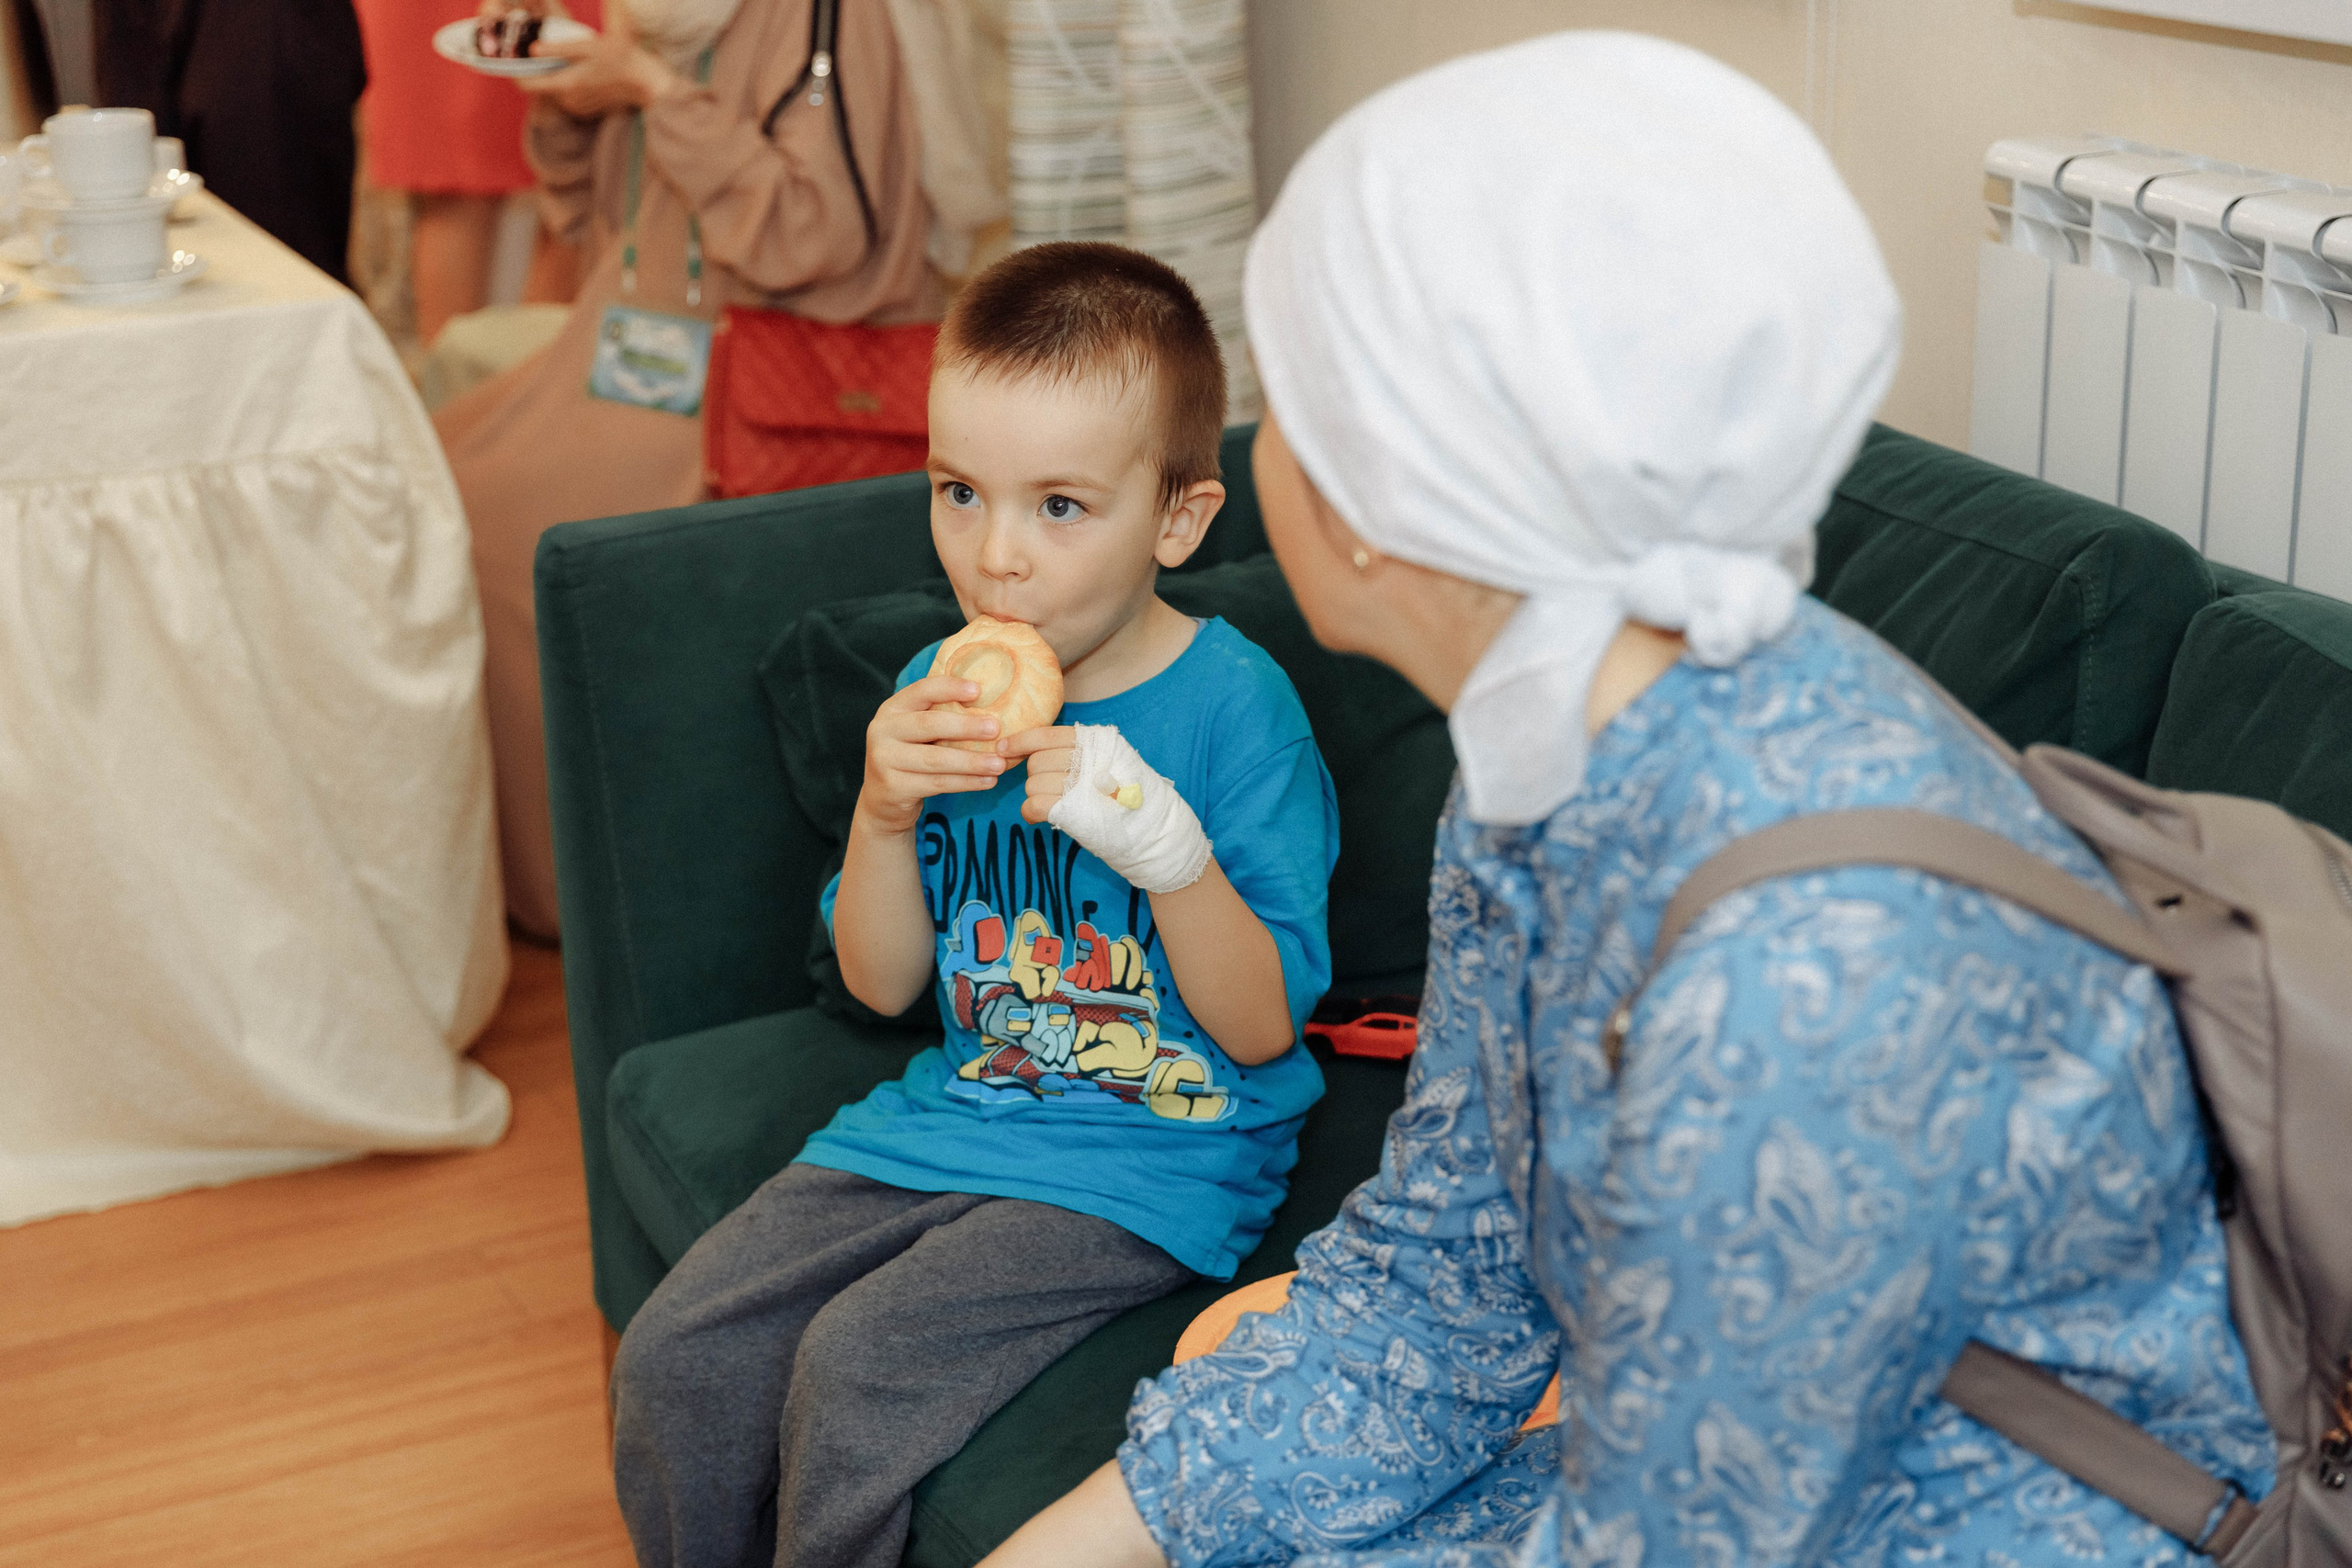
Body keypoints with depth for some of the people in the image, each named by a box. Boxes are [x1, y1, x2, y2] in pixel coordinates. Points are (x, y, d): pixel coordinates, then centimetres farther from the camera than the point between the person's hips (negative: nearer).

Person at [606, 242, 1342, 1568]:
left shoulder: (1237, 706, -14)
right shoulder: (940, 695, 2)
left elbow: (1261, 1027, -14)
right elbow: (883, 983, 6)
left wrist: (1164, 843, -30)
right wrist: (886, 814, -13)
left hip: (1154, 1162, -5)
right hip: (956, 1110, 6)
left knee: (858, 1373, -23)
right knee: (675, 1359, -7)